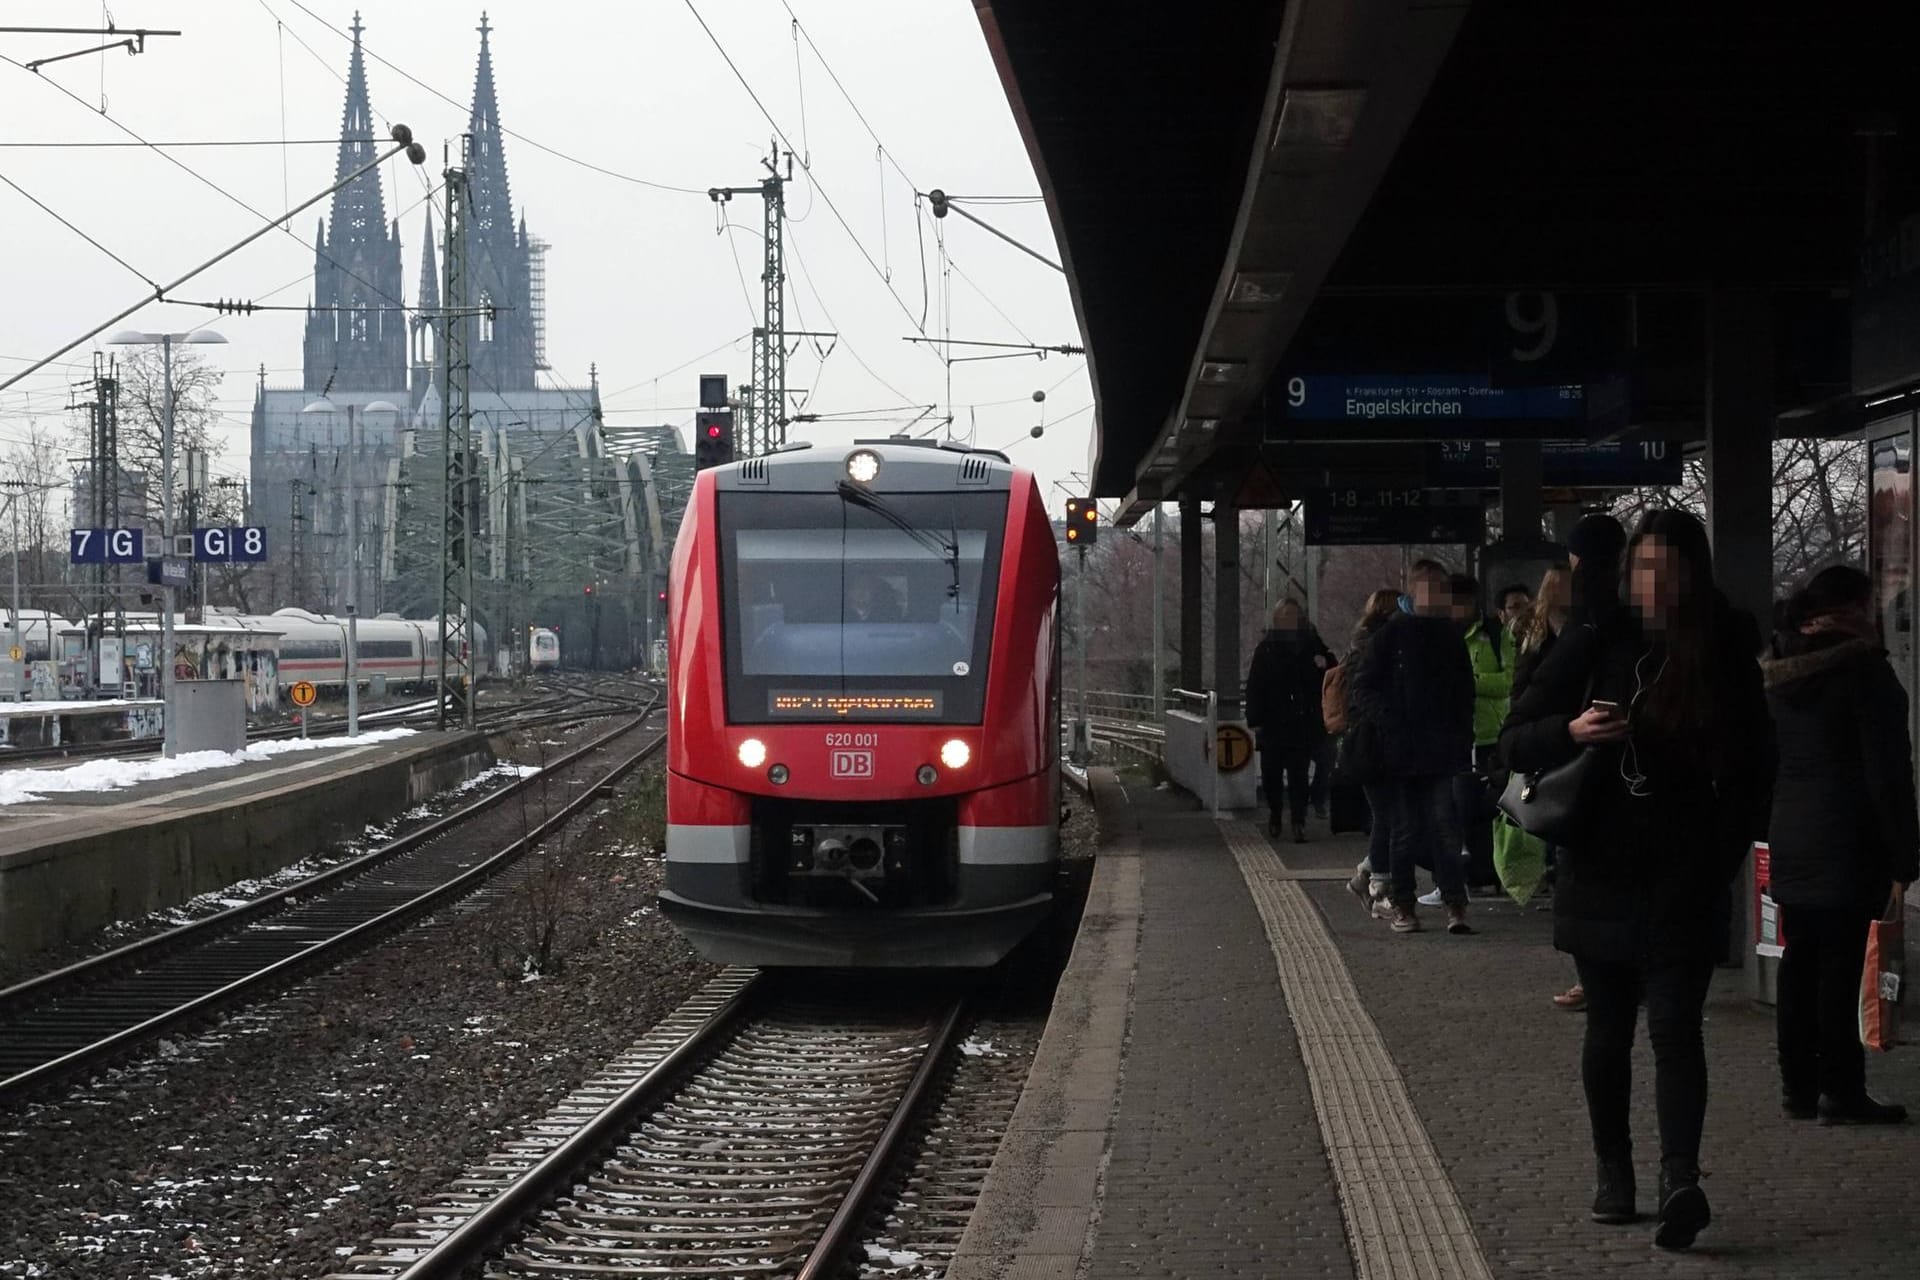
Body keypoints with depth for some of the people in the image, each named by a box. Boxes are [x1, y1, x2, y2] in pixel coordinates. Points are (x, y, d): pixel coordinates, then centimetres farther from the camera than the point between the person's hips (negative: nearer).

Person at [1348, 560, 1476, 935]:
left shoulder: (1450, 636, 11)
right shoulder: (1392, 634, -1)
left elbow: (1464, 693, 18)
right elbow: (1361, 688, -3)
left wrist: (1463, 740, 8)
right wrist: (1385, 722, -15)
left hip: (1442, 753, 2)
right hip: (1400, 753, -2)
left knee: (1445, 827, -8)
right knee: (1405, 830, 4)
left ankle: (1455, 904, -10)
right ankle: (1402, 905, 12)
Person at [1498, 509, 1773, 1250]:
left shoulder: (1724, 657, 1)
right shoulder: (1595, 645, -1)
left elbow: (1752, 769, 7)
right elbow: (1515, 743, -2)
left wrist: (1725, 853, -3)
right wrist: (1572, 731, -23)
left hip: (1683, 882, -1)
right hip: (1600, 875, 1)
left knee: (1674, 1026, -12)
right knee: (1609, 1030, 9)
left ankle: (1680, 1180, -22)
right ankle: (1613, 1175, 17)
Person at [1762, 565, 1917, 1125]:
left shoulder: (1781, 673, 11)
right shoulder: (1863, 669, -12)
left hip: (1790, 839, 7)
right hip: (1847, 843, -7)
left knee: (1800, 960, 11)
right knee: (1841, 964, -5)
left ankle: (1797, 1084, 14)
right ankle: (1840, 1090, -4)